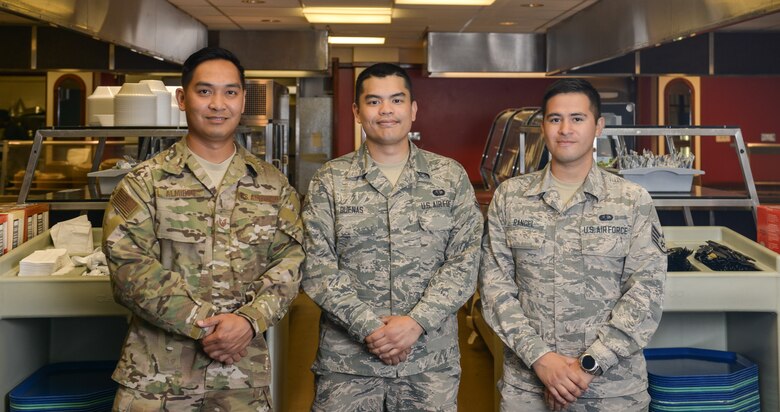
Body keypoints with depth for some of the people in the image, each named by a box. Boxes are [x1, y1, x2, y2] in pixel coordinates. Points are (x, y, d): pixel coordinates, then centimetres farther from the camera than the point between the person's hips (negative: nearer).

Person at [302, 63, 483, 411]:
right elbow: (317, 268, -3)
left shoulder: (451, 177, 4)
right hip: (347, 361, 0)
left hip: (432, 360, 1)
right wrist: (369, 327, -14)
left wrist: (416, 322, -13)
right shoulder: (329, 181, 3)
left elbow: (465, 262, -2)